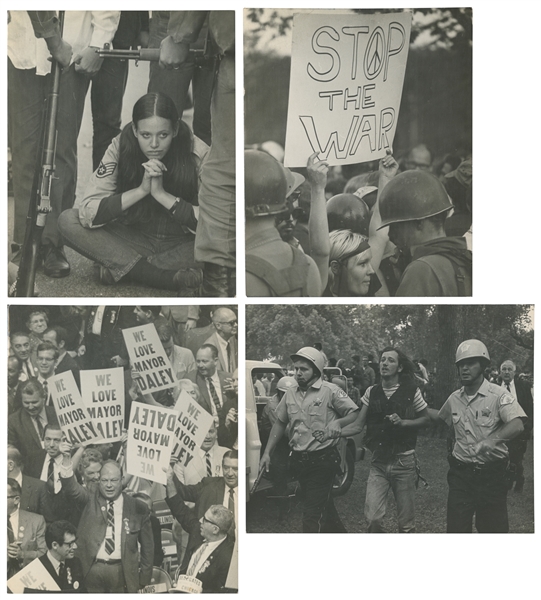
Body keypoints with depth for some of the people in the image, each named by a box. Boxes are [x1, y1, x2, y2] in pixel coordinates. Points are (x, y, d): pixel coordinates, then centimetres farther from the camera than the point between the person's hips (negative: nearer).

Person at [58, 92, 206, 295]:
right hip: (134, 239, 2)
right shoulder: (120, 148, -13)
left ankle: (119, 266, -24)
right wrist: (141, 190, -29)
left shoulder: (197, 154, -17)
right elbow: (87, 213, -20)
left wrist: (161, 194, -29)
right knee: (68, 220, -21)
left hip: (183, 245, -2)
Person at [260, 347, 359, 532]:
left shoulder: (330, 391, -8)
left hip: (323, 460, -6)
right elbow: (280, 423, 16)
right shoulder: (290, 394, 9)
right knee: (324, 506, 19)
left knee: (313, 514, -10)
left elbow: (355, 414, -6)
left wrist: (338, 422, -26)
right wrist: (267, 453, 9)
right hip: (299, 460, 6)